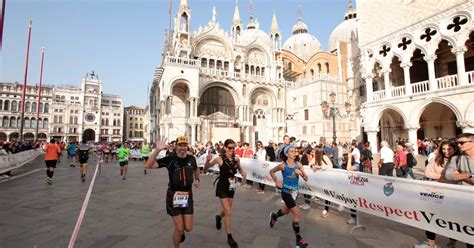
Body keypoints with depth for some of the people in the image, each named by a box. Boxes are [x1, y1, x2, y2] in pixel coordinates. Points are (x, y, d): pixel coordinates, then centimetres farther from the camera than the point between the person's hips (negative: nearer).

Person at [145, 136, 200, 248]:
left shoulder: (191, 158, -1)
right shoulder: (170, 159, -14)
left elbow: (196, 169, 23)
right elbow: (148, 166, -24)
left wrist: (197, 179, 11)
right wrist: (157, 150, -32)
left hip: (188, 196, 4)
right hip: (173, 196, -3)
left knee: (188, 228, 8)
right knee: (178, 228, 3)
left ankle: (181, 231, 46)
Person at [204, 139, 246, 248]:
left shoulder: (236, 159, -5)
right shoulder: (220, 159, -18)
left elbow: (240, 169, 13)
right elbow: (206, 168, -14)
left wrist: (243, 173, -9)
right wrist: (208, 160, -35)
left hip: (231, 186, 5)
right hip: (222, 187, -5)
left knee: (227, 210, 21)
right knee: (228, 212, -5)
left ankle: (219, 217, 56)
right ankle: (230, 237, 12)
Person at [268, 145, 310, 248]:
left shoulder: (298, 164, -6)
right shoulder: (283, 165, -17)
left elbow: (306, 179, -4)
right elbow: (271, 171, -1)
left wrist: (301, 173, -23)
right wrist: (276, 181, -11)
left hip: (295, 192, 6)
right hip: (286, 192, -5)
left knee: (286, 211, 26)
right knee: (297, 215, -5)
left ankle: (274, 216, 57)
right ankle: (299, 239, 13)